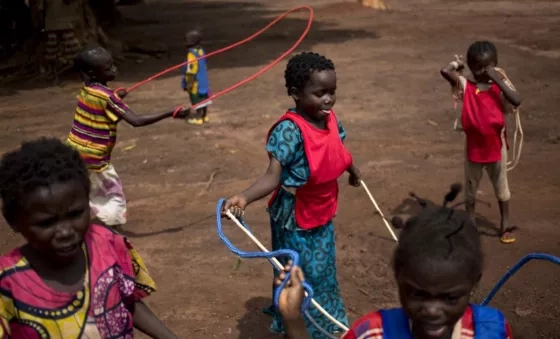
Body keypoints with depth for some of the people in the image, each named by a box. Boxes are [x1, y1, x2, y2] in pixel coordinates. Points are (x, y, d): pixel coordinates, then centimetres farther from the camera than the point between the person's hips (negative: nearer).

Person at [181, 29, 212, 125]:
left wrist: (189, 83, -16)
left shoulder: (192, 53, -23)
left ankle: (198, 118, 9)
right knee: (203, 98, 16)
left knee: (197, 99, 1)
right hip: (203, 79, 9)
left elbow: (191, 69, -22)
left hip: (196, 81, -8)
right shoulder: (201, 50, 3)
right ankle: (204, 116, 26)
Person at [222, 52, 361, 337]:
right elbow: (272, 176, -33)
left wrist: (353, 171, 36)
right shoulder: (289, 129, -27)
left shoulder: (331, 120, -5)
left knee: (323, 271, 24)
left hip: (322, 212, 8)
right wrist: (244, 197, -51)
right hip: (294, 216, -7)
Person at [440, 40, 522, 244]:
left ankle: (505, 225, 31)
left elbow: (516, 101, -28)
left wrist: (497, 79, -26)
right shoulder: (465, 85, -10)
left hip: (496, 145, 0)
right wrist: (457, 64, -9)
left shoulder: (500, 84, -9)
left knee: (501, 187, 16)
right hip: (474, 146, 0)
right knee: (470, 188, 17)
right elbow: (445, 71, -28)